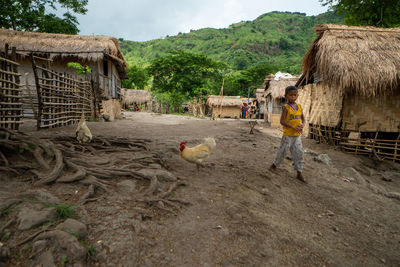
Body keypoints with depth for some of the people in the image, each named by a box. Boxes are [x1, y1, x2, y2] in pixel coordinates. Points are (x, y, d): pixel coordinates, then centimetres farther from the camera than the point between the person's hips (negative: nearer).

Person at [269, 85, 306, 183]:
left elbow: (303, 118, 17)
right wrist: (294, 127, -21)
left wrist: (302, 125, -5)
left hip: (297, 135, 5)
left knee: (298, 153, 5)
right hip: (288, 134, -5)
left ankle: (299, 173, 14)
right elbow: (282, 121, -15)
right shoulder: (286, 107, -9)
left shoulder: (299, 106, 8)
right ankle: (274, 165, 27)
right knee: (282, 151, 4)